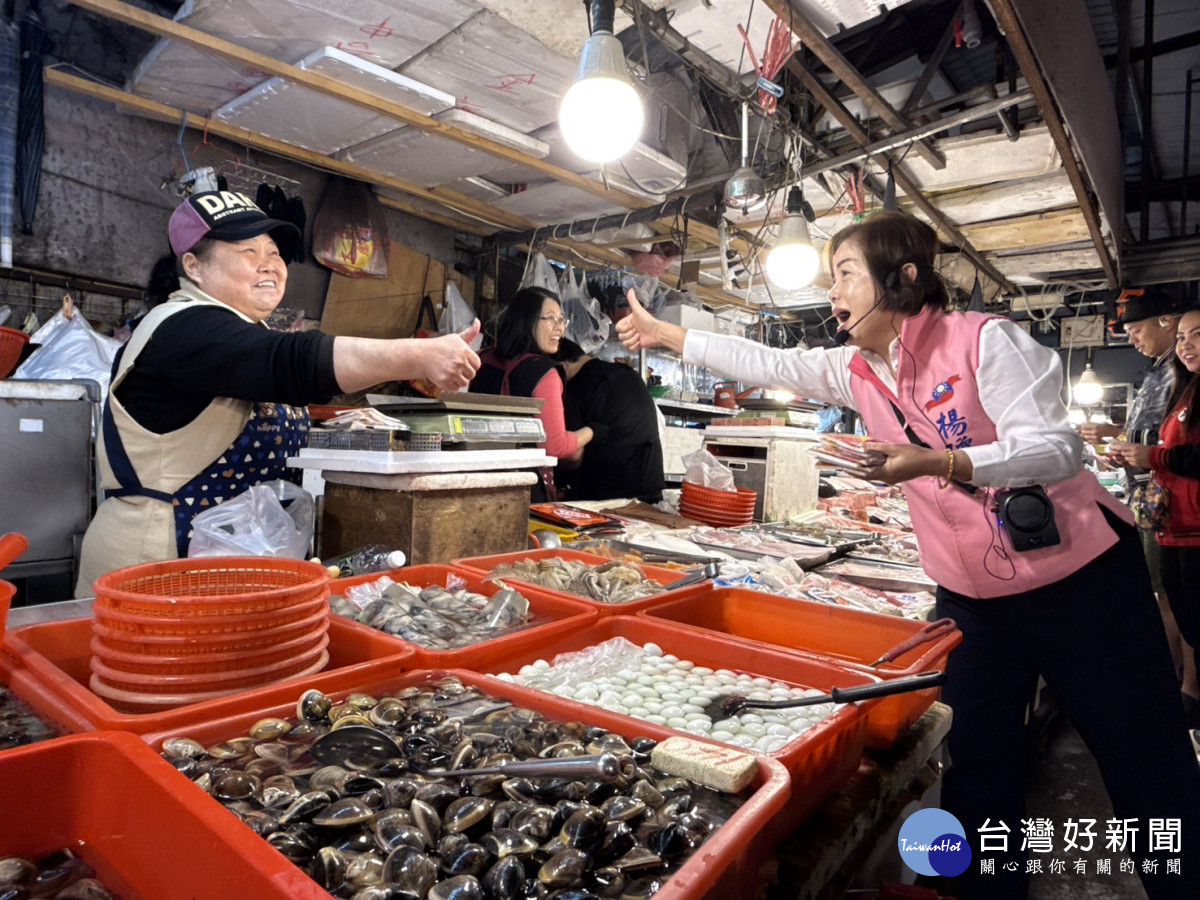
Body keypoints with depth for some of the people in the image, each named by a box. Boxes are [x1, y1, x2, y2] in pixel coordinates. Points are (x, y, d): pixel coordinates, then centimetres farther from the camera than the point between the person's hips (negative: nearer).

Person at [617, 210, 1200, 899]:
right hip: (972, 596, 5)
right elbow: (764, 362, 8)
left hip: (1080, 578, -5)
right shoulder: (856, 370, 3)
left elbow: (1058, 447, -21)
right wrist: (661, 332, 9)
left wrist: (934, 463, -36)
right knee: (977, 772, 11)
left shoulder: (983, 340, -16)